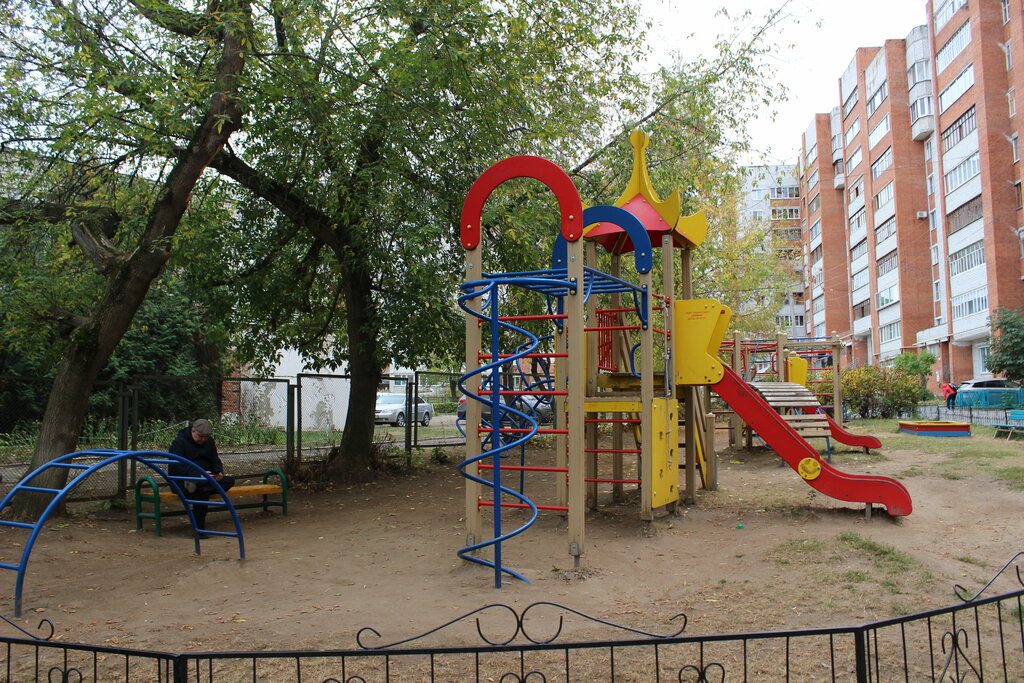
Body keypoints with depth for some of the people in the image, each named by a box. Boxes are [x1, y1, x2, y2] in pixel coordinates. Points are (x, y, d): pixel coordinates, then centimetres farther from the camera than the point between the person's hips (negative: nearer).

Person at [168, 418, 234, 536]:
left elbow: (215, 461, 17)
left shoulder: (209, 441, 12)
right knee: (202, 491, -38)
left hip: (205, 479, 6)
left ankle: (196, 487, -30)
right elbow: (176, 468, -19)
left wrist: (219, 473, -8)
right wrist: (198, 475, -32)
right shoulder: (179, 442, -8)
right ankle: (199, 529, -29)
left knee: (229, 481, -20)